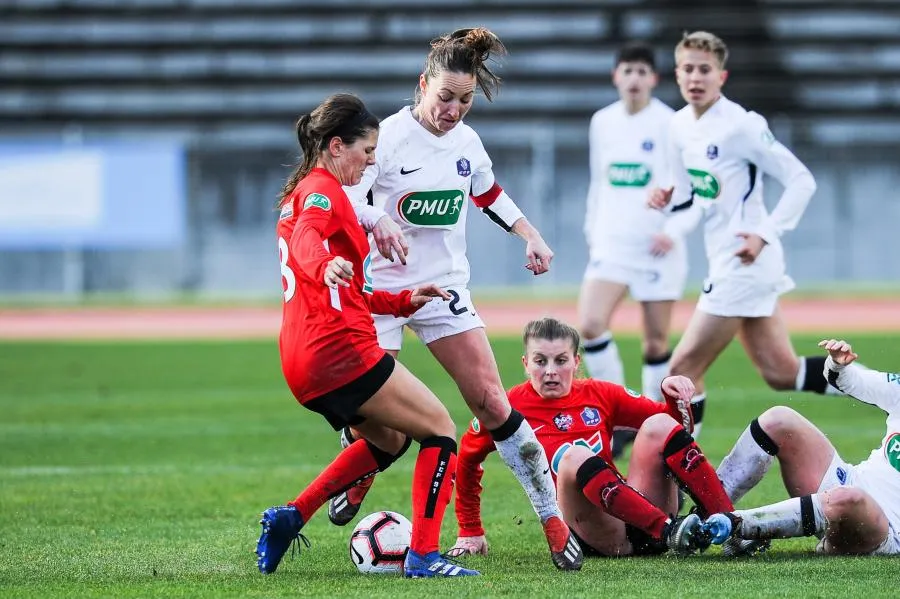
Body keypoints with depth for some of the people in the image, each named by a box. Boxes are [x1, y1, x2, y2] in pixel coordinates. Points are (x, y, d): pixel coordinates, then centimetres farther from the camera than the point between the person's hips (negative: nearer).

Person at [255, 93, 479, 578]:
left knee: (389, 439, 26)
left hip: (302, 358, 10)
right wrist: (326, 267, -52)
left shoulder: (300, 193, 23)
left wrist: (403, 301, 24)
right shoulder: (323, 189, -7)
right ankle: (423, 556, -10)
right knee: (440, 429, -2)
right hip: (340, 350, -10)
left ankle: (292, 516, 15)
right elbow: (307, 238, -31)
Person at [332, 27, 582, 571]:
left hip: (444, 287, 4)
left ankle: (555, 522, -4)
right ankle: (358, 481, 30)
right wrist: (378, 221, -43)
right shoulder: (388, 138, -14)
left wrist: (531, 235, 11)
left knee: (492, 402, -6)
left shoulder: (467, 141, 4)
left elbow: (490, 194, 23)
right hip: (382, 287, -3)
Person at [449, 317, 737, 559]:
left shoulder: (599, 395, 12)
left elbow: (673, 423, 18)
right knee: (575, 455, -31)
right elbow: (467, 459, 18)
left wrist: (676, 397, -4)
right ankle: (669, 533, -46)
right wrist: (470, 531, 22)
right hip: (593, 537, -4)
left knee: (660, 425, -13)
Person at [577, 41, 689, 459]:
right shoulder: (602, 122, 8)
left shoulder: (668, 124, -7)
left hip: (657, 245, -4)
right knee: (590, 325, -16)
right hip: (611, 242, 4)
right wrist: (591, 228, 14)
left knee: (656, 342, 2)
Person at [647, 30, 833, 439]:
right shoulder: (680, 125, 8)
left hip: (744, 263, -9)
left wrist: (765, 234, -22)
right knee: (781, 373, 12)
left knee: (683, 369, -6)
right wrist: (669, 198, -1)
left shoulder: (741, 126, -16)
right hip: (724, 264, 9)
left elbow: (801, 180, -15)